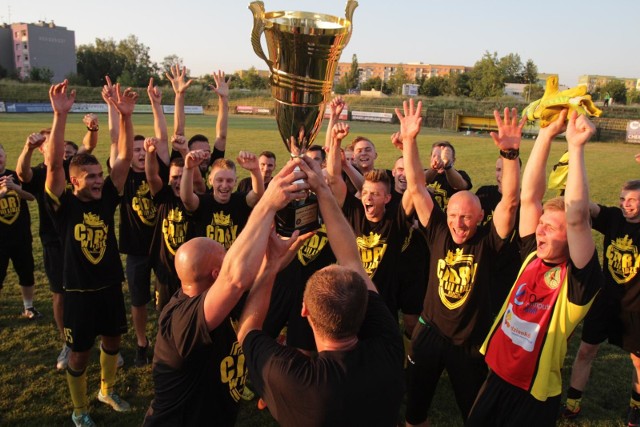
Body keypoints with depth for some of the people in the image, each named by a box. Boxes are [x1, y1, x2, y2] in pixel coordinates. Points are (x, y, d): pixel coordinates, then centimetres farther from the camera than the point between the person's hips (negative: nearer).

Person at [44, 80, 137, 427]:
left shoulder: (107, 198, -3)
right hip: (80, 291, -4)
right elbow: (54, 162, -27)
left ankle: (107, 391, 46)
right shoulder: (64, 204, -12)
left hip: (111, 286, 4)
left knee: (112, 340, 21)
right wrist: (60, 115, -38)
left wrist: (125, 116, -23)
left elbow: (124, 157, -11)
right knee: (79, 353, 10)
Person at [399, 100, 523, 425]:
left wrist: (510, 153, -39)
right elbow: (416, 187, -14)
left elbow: (510, 201, -27)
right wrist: (409, 141, -23)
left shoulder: (488, 242, -14)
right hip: (429, 331, 2)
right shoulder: (438, 232, -9)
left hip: (471, 341, -1)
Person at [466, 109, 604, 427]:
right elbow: (529, 196, -7)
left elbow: (577, 216, -33)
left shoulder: (579, 276, -16)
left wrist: (575, 148, -33)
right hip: (497, 377, 6)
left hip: (535, 394, -5)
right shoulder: (533, 255, -2)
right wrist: (547, 134, -12)